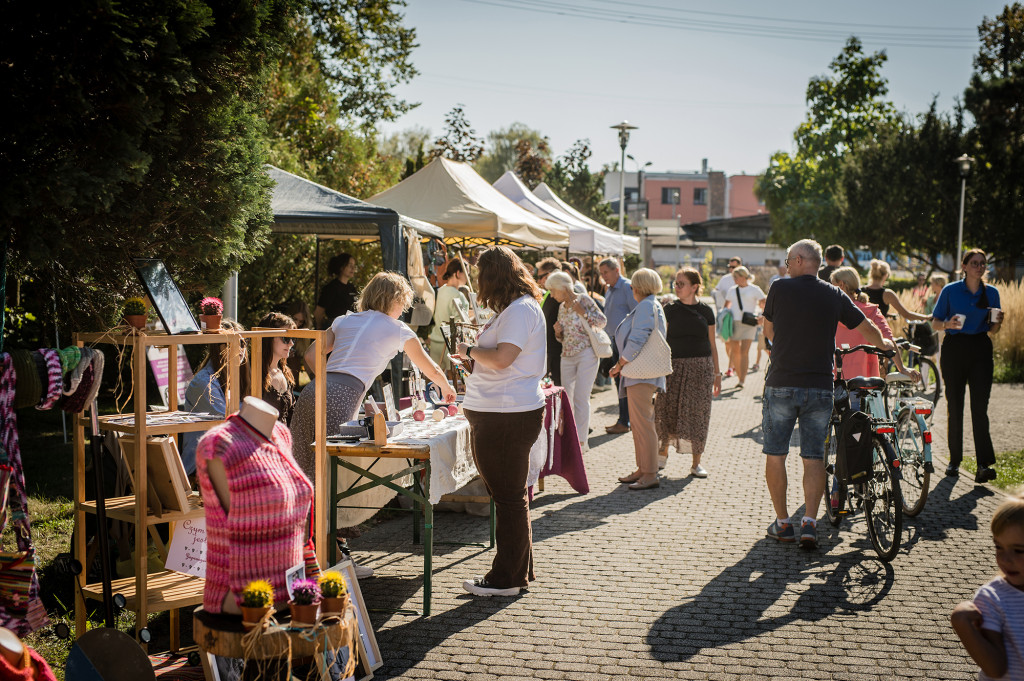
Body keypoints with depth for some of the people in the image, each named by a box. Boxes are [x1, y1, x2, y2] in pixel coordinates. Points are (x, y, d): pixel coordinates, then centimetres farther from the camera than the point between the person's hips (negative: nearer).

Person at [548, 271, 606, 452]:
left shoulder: (583, 299, -7)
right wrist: (558, 332, -1)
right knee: (566, 399, 8)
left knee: (580, 398, -10)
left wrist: (583, 312, -19)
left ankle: (581, 440, -6)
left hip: (586, 354, -7)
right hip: (567, 356, 7)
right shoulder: (562, 307, 13)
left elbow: (603, 321, -8)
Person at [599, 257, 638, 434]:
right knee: (618, 380, 11)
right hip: (614, 340, 9)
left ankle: (624, 422, -2)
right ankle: (622, 419, 18)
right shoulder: (609, 290, 16)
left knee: (624, 382, -7)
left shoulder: (627, 287, -12)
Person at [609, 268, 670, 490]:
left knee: (643, 423, -9)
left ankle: (650, 475, -8)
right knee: (637, 424, 16)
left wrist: (620, 364, -12)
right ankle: (642, 469, 23)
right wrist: (623, 364, 20)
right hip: (639, 374, 11)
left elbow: (638, 339, -21)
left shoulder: (646, 306, -12)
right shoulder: (653, 305, 21)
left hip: (641, 373, -11)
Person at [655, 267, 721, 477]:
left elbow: (712, 344, 11)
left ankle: (696, 463, 10)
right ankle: (663, 452, 17)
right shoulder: (670, 309, 3)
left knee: (698, 413, 1)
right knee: (667, 409, -5)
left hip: (701, 366, 1)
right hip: (675, 365, -1)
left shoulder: (705, 311, 6)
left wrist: (717, 374, 9)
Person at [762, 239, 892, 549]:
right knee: (814, 457, 8)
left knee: (775, 455, 9)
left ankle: (782, 522, 13)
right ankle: (809, 522, -1)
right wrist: (884, 344, 35)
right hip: (820, 387, 2)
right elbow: (868, 329, 13)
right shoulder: (835, 296, 4)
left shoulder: (780, 288, -3)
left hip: (781, 384, -2)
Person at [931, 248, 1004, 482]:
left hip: (980, 351, 1)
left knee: (980, 407, -8)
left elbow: (993, 330, 14)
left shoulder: (991, 293, 8)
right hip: (954, 349, -1)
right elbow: (935, 323, 3)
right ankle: (954, 460, 16)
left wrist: (997, 322, -8)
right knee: (954, 406, 4)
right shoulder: (950, 291, 1)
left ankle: (984, 464, -11)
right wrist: (948, 324, -18)